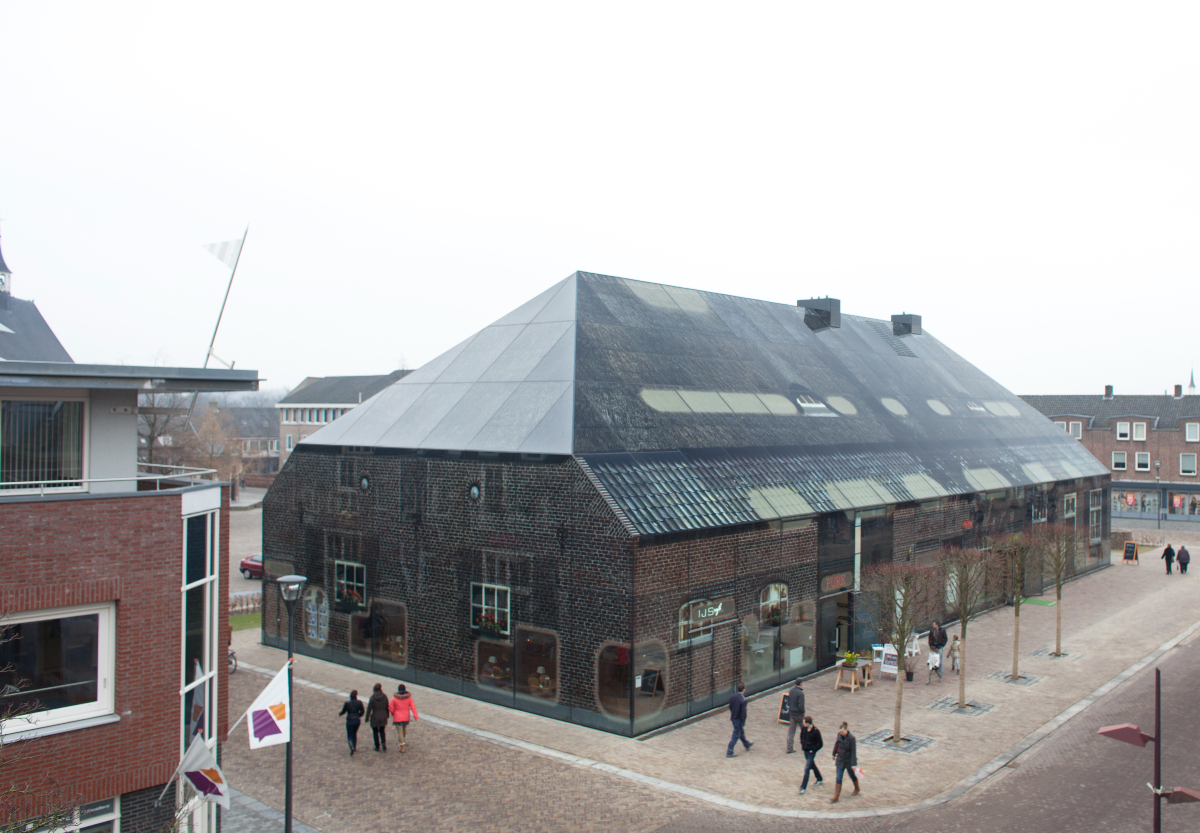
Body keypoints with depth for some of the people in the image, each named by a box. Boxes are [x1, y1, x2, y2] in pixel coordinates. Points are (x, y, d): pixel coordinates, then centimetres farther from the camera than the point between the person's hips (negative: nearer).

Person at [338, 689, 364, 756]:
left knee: (349, 736, 5)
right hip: (357, 720, 3)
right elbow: (362, 711, 2)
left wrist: (339, 714, 20)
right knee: (354, 733, 25)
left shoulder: (347, 703, -13)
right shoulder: (359, 702, -8)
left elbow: (343, 711, -2)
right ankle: (355, 748, 33)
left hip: (350, 721, -3)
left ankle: (352, 748, -18)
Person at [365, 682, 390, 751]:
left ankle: (377, 747, 19)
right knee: (382, 731, 18)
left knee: (375, 732, 13)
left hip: (375, 718, -2)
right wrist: (387, 715, 16)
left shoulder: (372, 698, -15)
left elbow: (369, 709, -13)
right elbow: (387, 707, 1)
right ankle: (384, 743, -4)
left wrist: (367, 718, -4)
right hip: (383, 717, 2)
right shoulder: (384, 696, -8)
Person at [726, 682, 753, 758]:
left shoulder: (733, 697, -3)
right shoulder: (743, 700, -26)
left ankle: (747, 745, 47)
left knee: (741, 732, 26)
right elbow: (743, 713, -23)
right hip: (738, 720, -8)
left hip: (733, 718, 8)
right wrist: (743, 724, -15)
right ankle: (729, 752, 9)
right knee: (736, 736, 4)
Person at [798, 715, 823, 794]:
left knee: (807, 768, -9)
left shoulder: (816, 731, -24)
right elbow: (801, 736, 15)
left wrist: (813, 750, -15)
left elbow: (820, 744, -14)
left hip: (811, 752, -6)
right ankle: (819, 779, 46)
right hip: (805, 750, 6)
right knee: (812, 766, 24)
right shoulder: (803, 728, -8)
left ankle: (803, 787, -4)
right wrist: (802, 744, 7)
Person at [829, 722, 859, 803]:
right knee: (838, 778, 1)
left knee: (852, 775, 20)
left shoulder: (851, 738, -23)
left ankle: (857, 788, 49)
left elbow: (853, 752, -19)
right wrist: (834, 754, 21)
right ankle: (836, 797, 5)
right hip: (840, 760, 4)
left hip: (849, 761, -3)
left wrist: (853, 764, -19)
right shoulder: (839, 735, -9)